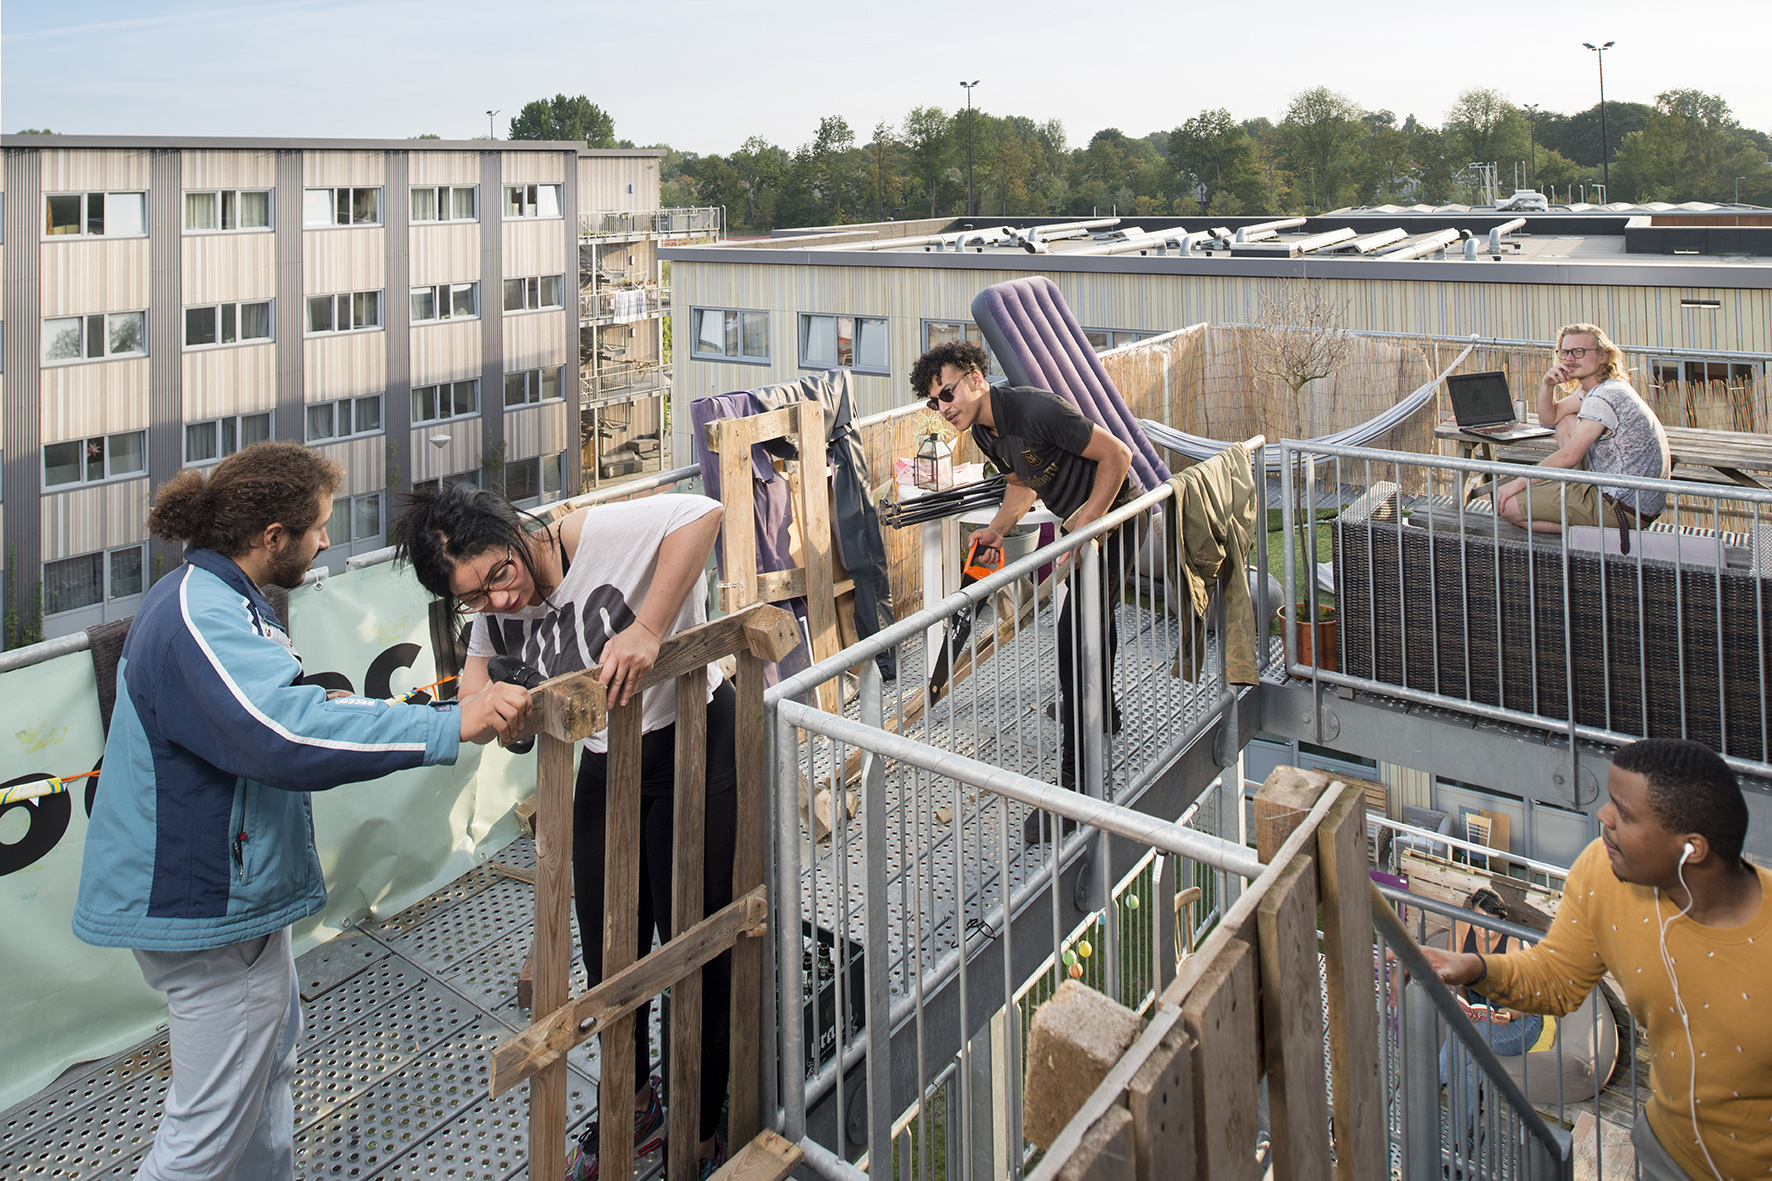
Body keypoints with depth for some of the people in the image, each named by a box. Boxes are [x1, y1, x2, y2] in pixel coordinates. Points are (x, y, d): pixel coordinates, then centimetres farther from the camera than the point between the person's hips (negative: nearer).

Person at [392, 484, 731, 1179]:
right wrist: (480, 690, -12)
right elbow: (481, 657, 13)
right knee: (608, 957, 16)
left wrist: (646, 630, -41)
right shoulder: (496, 613, -5)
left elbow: (701, 514, -37)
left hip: (694, 741, -7)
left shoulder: (593, 537, -26)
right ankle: (636, 1107, 42)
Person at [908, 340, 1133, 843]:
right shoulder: (983, 430, 0)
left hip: (1113, 516, -10)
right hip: (1080, 519, 10)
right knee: (1093, 618, 28)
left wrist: (1086, 528, -27)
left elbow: (1117, 454, -26)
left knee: (1075, 639, -17)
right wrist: (997, 529, -2)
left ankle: (1073, 781, -17)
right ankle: (1103, 714, 54)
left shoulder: (1036, 409, -29)